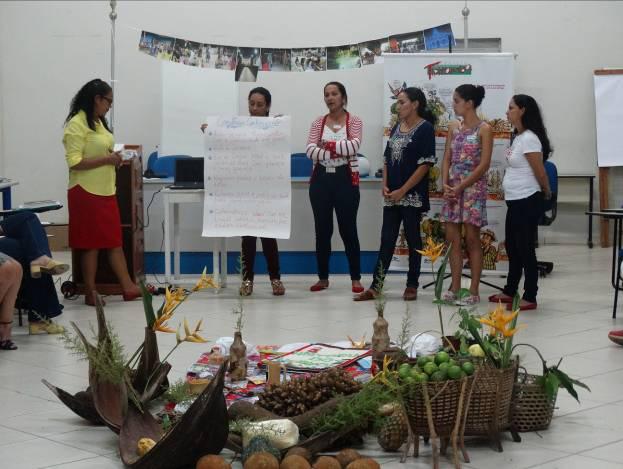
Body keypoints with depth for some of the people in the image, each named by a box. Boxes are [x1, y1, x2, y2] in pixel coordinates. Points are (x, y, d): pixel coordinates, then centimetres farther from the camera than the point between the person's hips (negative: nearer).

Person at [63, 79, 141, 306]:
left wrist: (113, 159, 5)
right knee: (91, 244, 0)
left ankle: (128, 287, 13)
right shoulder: (77, 124, -14)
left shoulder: (98, 122, 12)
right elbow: (74, 162, -20)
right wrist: (107, 160, -18)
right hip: (86, 192, -8)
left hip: (106, 191, 8)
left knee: (114, 241, 10)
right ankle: (90, 293, 8)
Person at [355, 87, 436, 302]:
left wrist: (402, 190, -14)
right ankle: (376, 286, 5)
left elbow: (425, 165, -13)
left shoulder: (425, 129, -7)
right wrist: (385, 186, 2)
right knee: (386, 240, 4)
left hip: (413, 195, -6)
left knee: (413, 240, 4)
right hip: (391, 196, 6)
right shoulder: (396, 128, 13)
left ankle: (412, 285, 12)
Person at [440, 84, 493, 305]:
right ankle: (455, 287, 12)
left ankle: (474, 291, 3)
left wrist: (461, 187, -14)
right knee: (452, 238, 5)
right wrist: (445, 184, -7)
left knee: (472, 239, -2)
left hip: (473, 188, -6)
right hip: (453, 188, 6)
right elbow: (447, 159, 8)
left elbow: (484, 164, -12)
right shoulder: (453, 127, 10)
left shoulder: (484, 129, -7)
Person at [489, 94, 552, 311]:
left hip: (527, 202, -10)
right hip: (514, 201, 10)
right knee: (512, 247, 17)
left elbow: (540, 172, -15)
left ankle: (530, 297, 2)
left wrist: (546, 193, -1)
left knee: (525, 248, -4)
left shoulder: (529, 139, -17)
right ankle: (510, 291, 28)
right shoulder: (518, 137, 12)